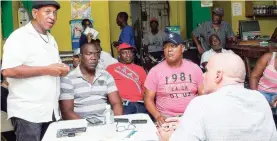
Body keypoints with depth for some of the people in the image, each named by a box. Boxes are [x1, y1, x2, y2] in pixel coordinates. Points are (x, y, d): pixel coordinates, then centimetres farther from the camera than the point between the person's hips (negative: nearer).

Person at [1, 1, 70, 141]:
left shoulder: (50, 38, 16)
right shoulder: (19, 36, -12)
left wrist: (61, 68, 2)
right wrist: (47, 70, -21)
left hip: (50, 110, 8)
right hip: (27, 112, -8)